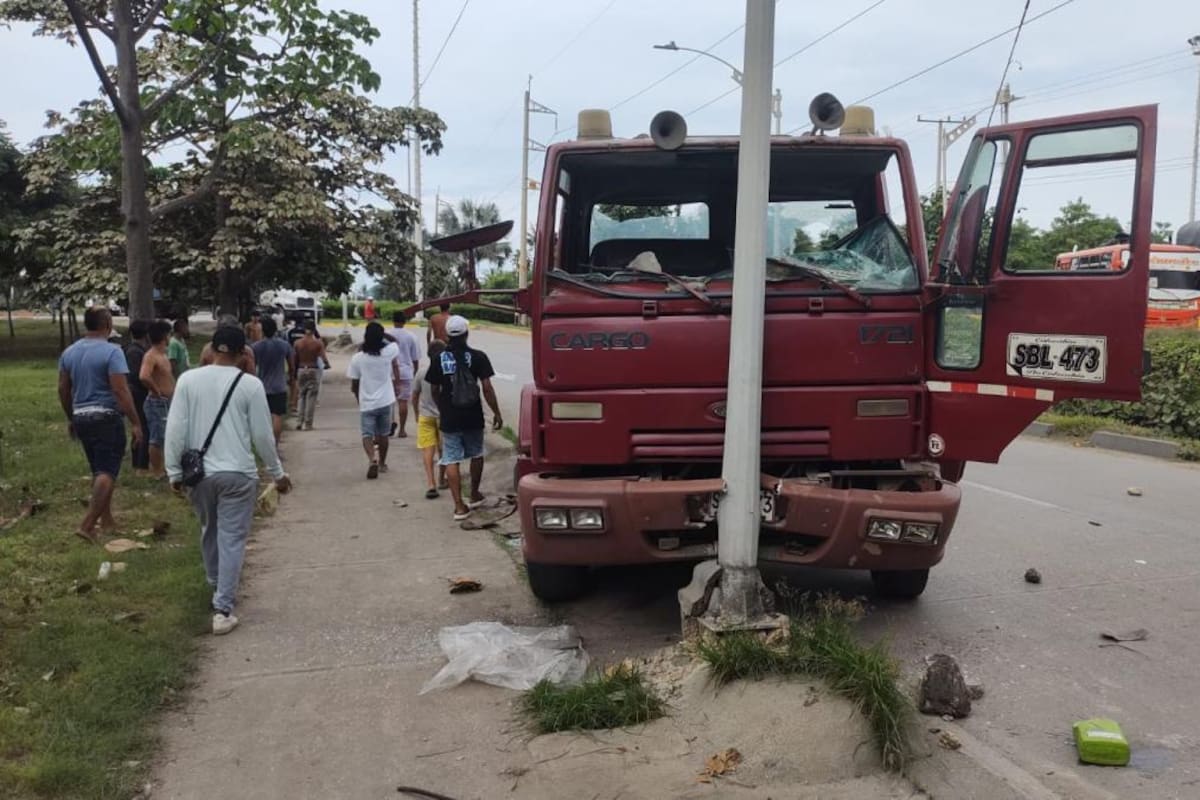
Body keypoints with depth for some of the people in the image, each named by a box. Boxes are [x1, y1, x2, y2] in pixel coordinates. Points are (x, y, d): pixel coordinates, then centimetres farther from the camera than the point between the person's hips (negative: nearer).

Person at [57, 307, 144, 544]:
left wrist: (70, 419, 25)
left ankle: (107, 520, 27)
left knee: (99, 470, 19)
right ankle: (87, 524, -12)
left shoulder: (69, 352, 8)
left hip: (81, 417, 7)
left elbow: (63, 389, 13)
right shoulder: (111, 351, -14)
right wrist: (135, 423, -15)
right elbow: (121, 391, -19)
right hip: (106, 418, -7)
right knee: (107, 472, -4)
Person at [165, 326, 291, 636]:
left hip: (199, 473, 3)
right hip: (238, 473, -3)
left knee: (209, 532, 23)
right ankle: (223, 609, -2)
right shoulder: (250, 384, -7)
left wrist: (174, 471, 7)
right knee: (232, 539, 1)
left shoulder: (188, 380, -2)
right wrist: (278, 473, 7)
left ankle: (217, 586, 42)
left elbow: (175, 429, -2)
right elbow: (262, 435, -4)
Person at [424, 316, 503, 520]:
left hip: (449, 419, 0)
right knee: (476, 454, 21)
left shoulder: (439, 359, -3)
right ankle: (474, 495, 34)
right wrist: (496, 413, -2)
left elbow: (435, 390, 6)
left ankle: (459, 506, -2)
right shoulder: (478, 357, -8)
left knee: (451, 461, 3)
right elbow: (487, 387, -11)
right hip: (473, 417, 0)